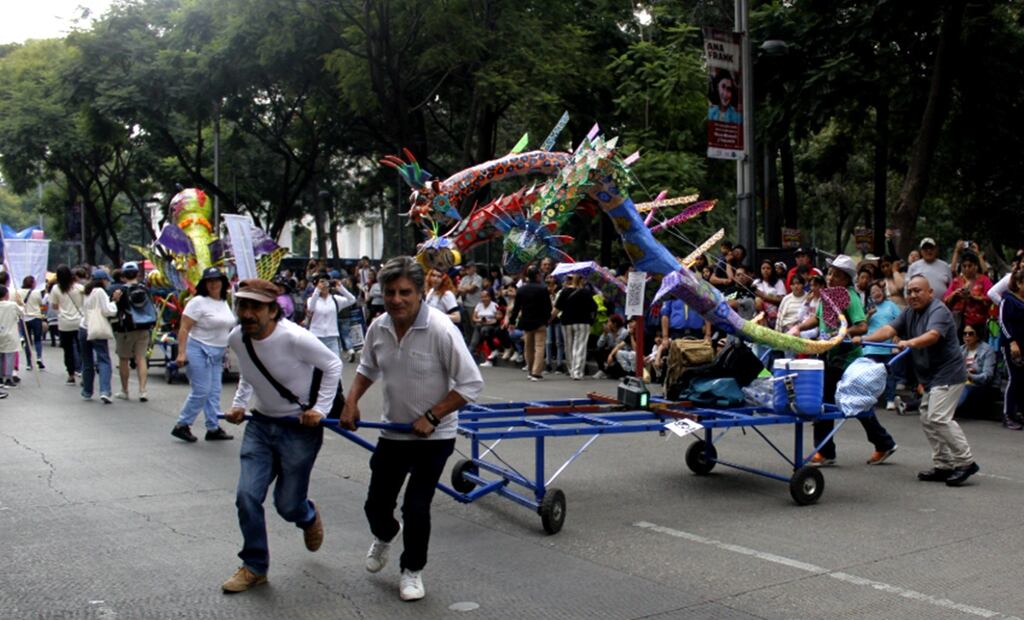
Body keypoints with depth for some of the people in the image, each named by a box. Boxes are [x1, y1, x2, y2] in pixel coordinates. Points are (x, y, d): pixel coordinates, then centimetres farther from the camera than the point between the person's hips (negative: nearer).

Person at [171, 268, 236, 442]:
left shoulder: (224, 303, 12)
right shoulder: (198, 302, -12)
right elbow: (184, 329, -15)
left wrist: (224, 352, 19)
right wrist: (181, 353, -21)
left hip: (216, 354, 8)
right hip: (199, 351, -8)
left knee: (214, 393, 9)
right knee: (201, 392, -8)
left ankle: (214, 429, 15)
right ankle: (181, 426, 4)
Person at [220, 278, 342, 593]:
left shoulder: (294, 338, -26)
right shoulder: (236, 338, -6)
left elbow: (333, 365, -11)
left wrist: (320, 408, -13)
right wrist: (239, 404, 5)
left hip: (300, 427, -5)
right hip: (261, 423, 5)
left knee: (287, 505, 4)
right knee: (247, 496, -5)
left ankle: (309, 517, 42)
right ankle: (255, 567, 14)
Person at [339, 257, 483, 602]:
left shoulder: (441, 329, -24)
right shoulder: (378, 328, -6)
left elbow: (471, 384, -21)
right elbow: (368, 368, 15)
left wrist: (432, 417, -21)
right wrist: (352, 400, 0)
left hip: (434, 436, -5)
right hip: (393, 431, 5)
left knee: (416, 507, -5)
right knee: (376, 504, 13)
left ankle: (412, 570, 22)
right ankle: (385, 537, 50)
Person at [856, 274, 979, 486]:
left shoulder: (939, 310, -14)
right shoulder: (910, 313, 13)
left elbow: (933, 335, -32)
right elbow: (889, 329, 1)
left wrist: (910, 343, -49)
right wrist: (864, 339, -14)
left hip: (948, 374, -10)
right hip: (931, 376, 10)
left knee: (938, 417, -17)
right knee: (927, 419, 10)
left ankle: (965, 462, -7)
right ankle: (944, 466, 16)